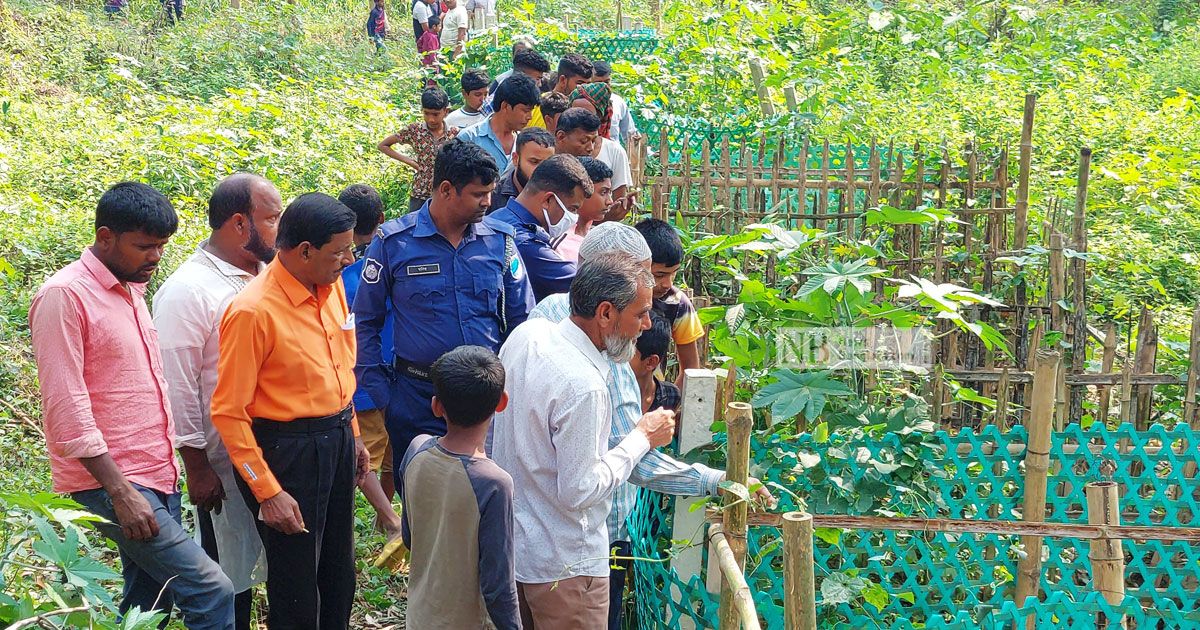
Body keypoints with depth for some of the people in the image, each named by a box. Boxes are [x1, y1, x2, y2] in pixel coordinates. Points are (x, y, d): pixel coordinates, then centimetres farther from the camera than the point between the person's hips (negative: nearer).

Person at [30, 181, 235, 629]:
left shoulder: (132, 290, 14)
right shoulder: (64, 296, -13)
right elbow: (66, 408, -17)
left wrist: (167, 467, 15)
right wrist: (119, 492, -20)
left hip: (157, 477, 9)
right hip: (110, 483, -9)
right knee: (212, 591, -15)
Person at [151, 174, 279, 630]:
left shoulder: (265, 276, 7)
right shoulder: (188, 291, -14)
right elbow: (179, 387, -15)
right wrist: (197, 468, -14)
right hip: (224, 465, -6)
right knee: (229, 578, 7)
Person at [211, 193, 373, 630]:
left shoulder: (332, 286, 2)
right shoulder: (253, 311, -21)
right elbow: (228, 412, -18)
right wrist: (267, 491, -19)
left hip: (337, 441, 7)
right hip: (288, 450, -7)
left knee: (339, 573, 20)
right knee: (296, 585, 5)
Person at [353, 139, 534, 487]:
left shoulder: (500, 240, 2)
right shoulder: (393, 242, -5)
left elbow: (520, 317, 10)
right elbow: (365, 320, 1)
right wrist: (378, 391, -4)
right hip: (416, 397, -2)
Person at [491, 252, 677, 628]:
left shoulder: (526, 333, -4)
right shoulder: (584, 388, -29)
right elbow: (579, 492, -24)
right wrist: (642, 438, -14)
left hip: (510, 542, 9)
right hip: (562, 565, -8)